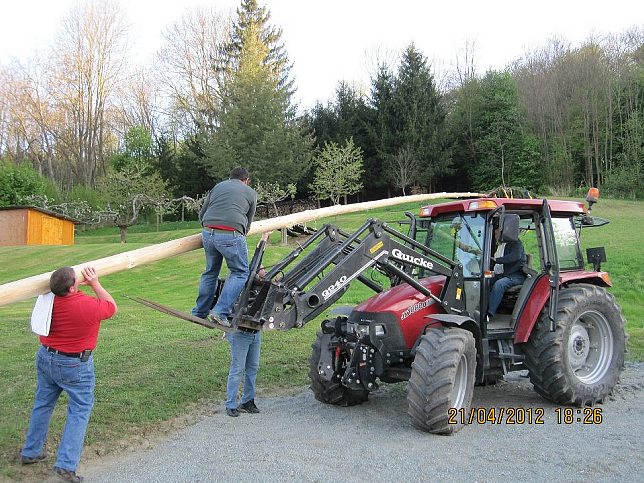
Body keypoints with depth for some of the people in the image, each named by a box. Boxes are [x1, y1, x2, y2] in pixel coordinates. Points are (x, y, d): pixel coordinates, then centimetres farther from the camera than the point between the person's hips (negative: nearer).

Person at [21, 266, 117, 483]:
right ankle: (66, 465, 0)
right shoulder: (89, 306, -26)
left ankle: (30, 452, 36)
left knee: (42, 404, 22)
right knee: (79, 410, 5)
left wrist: (82, 283, 7)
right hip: (75, 366, -6)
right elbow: (112, 307, -5)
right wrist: (95, 284, -5)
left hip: (46, 358, 6)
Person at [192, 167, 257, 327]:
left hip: (208, 233, 5)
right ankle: (220, 312, -4)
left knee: (210, 272, 21)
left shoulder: (218, 186, 24)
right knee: (240, 273, 9)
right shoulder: (251, 192, 17)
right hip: (231, 235, -5)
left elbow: (201, 214, 24)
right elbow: (247, 223, 20)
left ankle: (199, 313, 27)